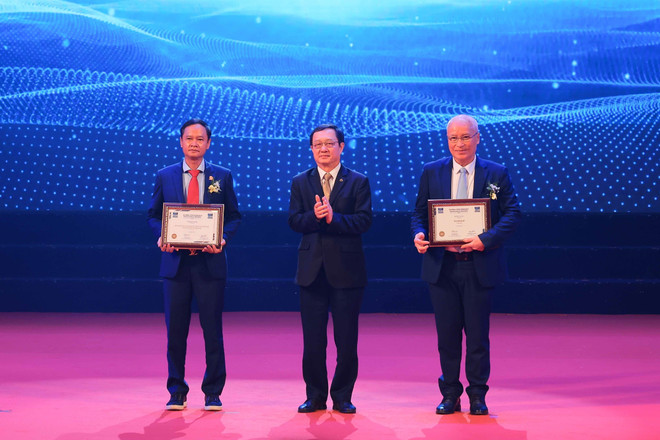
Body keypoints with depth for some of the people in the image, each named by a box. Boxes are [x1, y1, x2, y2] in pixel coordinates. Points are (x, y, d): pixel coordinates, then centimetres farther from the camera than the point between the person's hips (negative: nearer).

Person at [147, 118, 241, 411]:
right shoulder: (164, 176, 8)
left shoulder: (222, 176, 6)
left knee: (212, 329, 2)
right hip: (175, 262, 1)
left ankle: (213, 393, 12)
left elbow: (234, 216, 7)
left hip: (210, 263, -1)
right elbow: (154, 215, 11)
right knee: (175, 329, 5)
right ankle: (177, 392, 16)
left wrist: (223, 239, -12)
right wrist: (161, 238, -8)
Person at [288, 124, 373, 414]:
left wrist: (333, 217, -20)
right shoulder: (300, 182, 10)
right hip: (312, 270, 2)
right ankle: (315, 396, 17)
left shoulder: (358, 182, 4)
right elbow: (294, 221, 0)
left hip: (346, 270, -2)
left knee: (347, 340, 2)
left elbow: (364, 221, -7)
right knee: (313, 340, 5)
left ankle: (342, 397, 15)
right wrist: (314, 216, -19)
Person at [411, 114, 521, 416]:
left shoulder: (496, 174, 2)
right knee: (447, 334, 8)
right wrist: (419, 234, -12)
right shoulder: (431, 172, 6)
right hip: (442, 266, 2)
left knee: (478, 334, 4)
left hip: (479, 266, -1)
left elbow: (512, 213, -2)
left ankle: (478, 396, 17)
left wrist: (486, 239, -17)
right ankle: (450, 395, 20)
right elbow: (420, 213, 10)